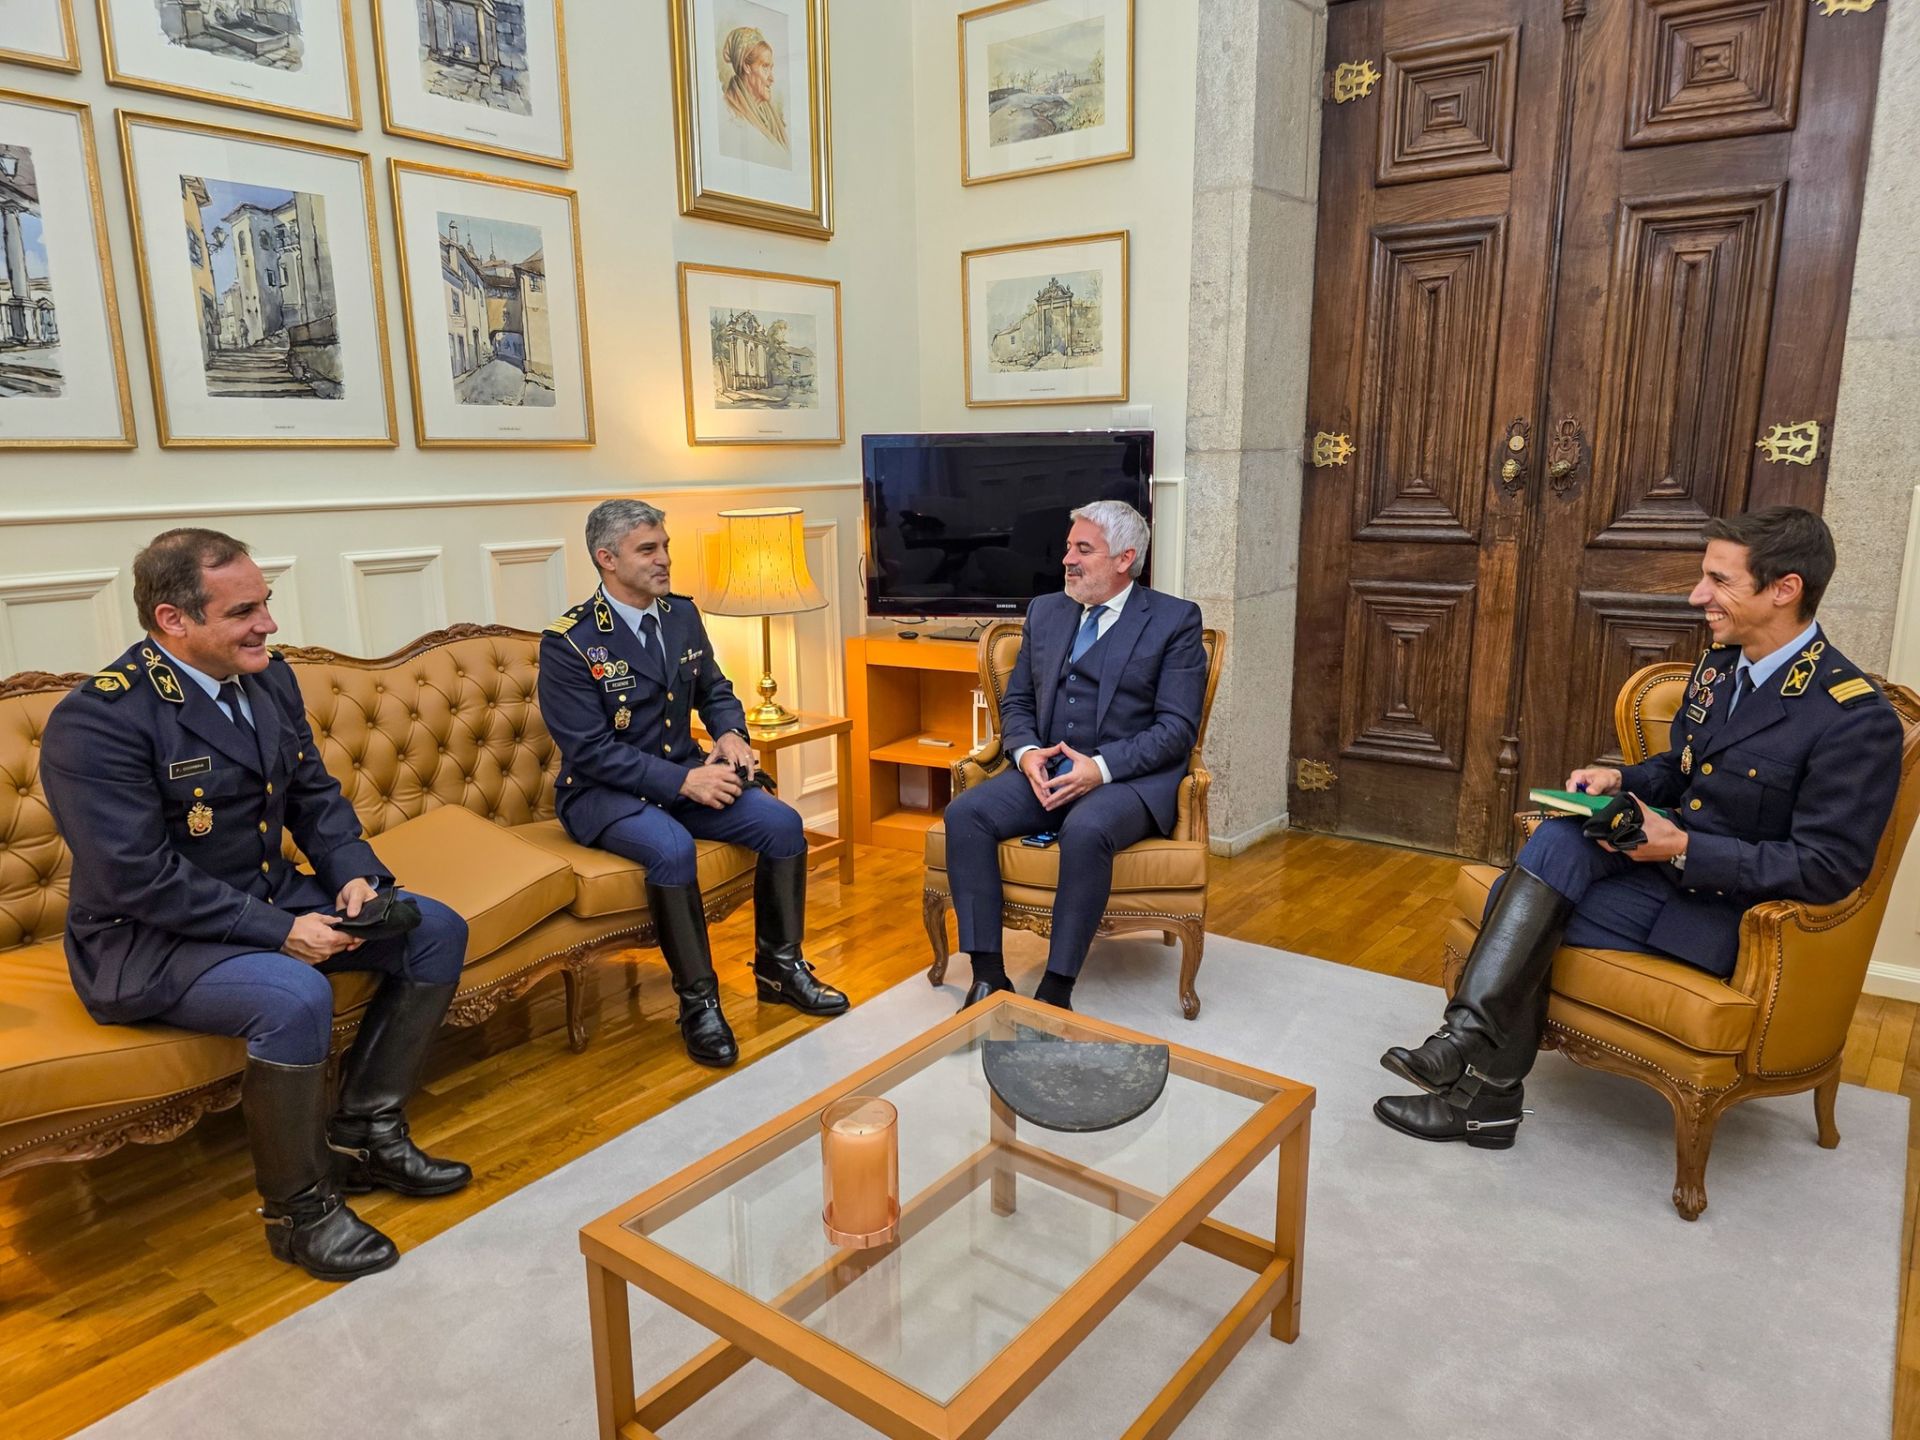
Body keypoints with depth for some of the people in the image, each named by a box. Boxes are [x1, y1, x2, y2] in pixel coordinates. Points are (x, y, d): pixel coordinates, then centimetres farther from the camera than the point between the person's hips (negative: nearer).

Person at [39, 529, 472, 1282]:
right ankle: (298, 1209, -9)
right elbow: (142, 880, -25)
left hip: (274, 898, 8)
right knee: (294, 996, -34)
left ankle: (364, 1133, 10)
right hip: (149, 939, -8)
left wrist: (355, 874, -10)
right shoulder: (97, 720, -21)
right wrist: (280, 931, -26)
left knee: (437, 931, -1)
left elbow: (315, 795, 8)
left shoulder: (269, 678, 2)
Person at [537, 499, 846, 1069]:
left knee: (783, 823, -14)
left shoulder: (682, 614, 6)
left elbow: (715, 692, 16)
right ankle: (698, 1000, -18)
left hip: (687, 776, 6)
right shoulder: (568, 642, -15)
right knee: (672, 848, -36)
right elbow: (590, 751, -20)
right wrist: (683, 781, -27)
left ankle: (779, 967, 4)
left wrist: (731, 734, -8)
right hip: (604, 792, -6)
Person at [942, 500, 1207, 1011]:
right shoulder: (1045, 611, 16)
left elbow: (1177, 728, -8)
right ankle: (988, 976, -18)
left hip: (1128, 778, -5)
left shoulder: (1175, 620, 0)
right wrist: (1026, 752, -6)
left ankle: (1056, 991, -26)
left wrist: (1101, 767, -20)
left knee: (1086, 829, -37)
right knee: (964, 812, -21)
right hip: (1045, 772, 5)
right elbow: (1016, 701, 16)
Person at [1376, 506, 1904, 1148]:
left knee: (1524, 921, -23)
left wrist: (1683, 848, -25)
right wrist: (1619, 780, -2)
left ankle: (1486, 1084, -6)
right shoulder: (1720, 662, 6)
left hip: (1733, 910, -7)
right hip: (1668, 860, 7)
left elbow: (1828, 869, -20)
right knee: (1564, 835, -25)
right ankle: (1472, 1037, -25)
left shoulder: (1858, 719, -18)